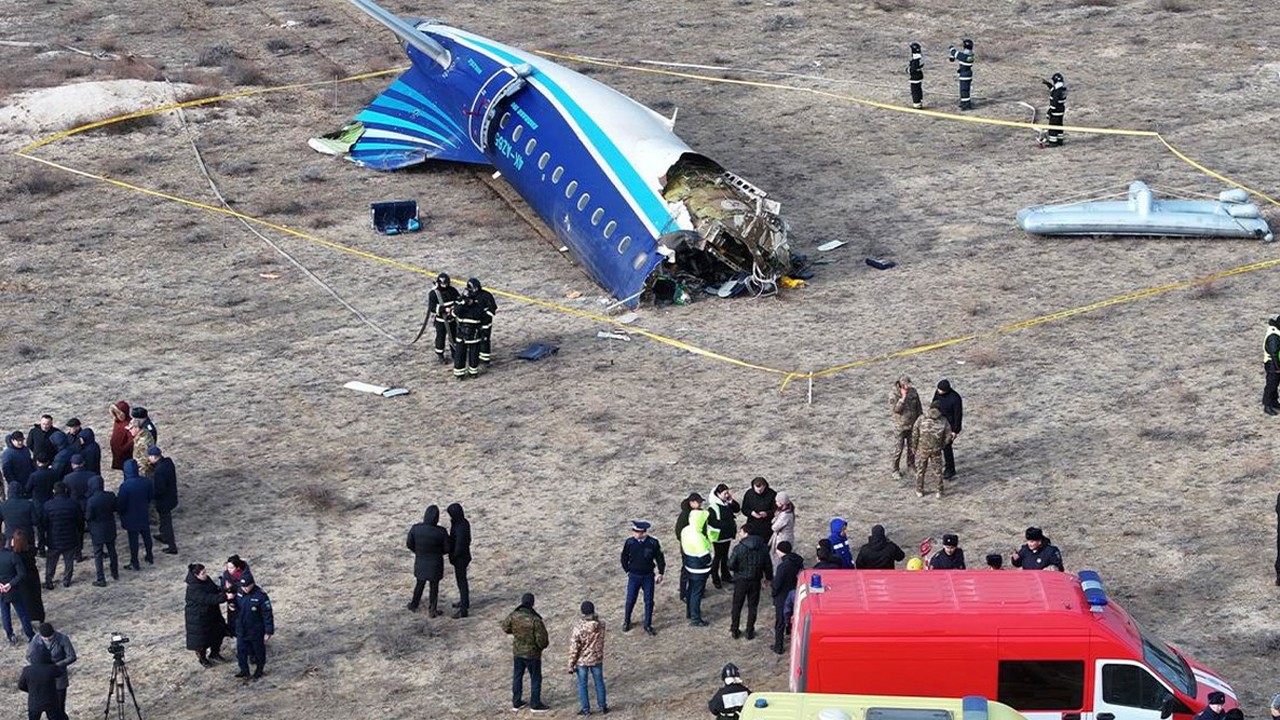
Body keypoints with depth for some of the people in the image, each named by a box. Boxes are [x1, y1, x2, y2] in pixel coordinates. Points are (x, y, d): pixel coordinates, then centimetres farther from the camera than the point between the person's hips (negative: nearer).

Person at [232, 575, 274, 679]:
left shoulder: (260, 596, -26)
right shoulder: (240, 592, -7)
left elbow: (267, 615, -20)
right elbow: (237, 606, 15)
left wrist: (268, 631, -18)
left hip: (256, 631, -5)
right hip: (241, 630, 5)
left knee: (258, 651, 15)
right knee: (241, 650, 13)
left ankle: (259, 670, 35)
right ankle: (244, 670, 30)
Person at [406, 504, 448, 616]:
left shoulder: (415, 528, -20)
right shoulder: (441, 532, -25)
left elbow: (409, 544, -6)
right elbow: (447, 548, -13)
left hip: (420, 562, 2)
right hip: (435, 564, -2)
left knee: (420, 584, 25)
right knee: (434, 586, 17)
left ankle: (414, 605, 42)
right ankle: (432, 611, 28)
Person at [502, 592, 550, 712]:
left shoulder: (513, 616, -14)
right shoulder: (535, 620, -28)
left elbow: (505, 628, 5)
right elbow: (541, 639, -24)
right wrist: (543, 645, 0)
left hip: (517, 652, 4)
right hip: (532, 654, -4)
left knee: (517, 677, 20)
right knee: (535, 679, 13)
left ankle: (516, 702, 30)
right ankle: (535, 704, 22)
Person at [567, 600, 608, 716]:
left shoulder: (578, 628, -25)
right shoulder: (601, 625, -15)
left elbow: (574, 649, -19)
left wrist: (571, 665, -7)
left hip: (582, 661, -3)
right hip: (597, 659, 3)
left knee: (582, 684, 13)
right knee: (599, 682, 19)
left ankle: (586, 709, 21)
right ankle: (603, 707, 28)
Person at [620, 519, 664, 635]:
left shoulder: (653, 543, -14)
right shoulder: (629, 542, -12)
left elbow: (660, 558, -1)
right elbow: (624, 558, 4)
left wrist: (660, 573, -3)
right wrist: (628, 571, 4)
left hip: (648, 577, 0)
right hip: (634, 577, 0)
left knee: (649, 601, 7)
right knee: (630, 601, 7)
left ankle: (648, 625, 22)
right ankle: (626, 622, 29)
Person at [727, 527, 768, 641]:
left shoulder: (739, 548, -18)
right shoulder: (763, 548, -5)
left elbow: (731, 566, -19)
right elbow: (767, 566, 1)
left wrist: (738, 569, 3)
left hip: (741, 580, -3)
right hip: (756, 581, 3)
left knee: (737, 606, 13)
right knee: (753, 607, 14)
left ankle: (735, 631, 21)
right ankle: (750, 632, 19)